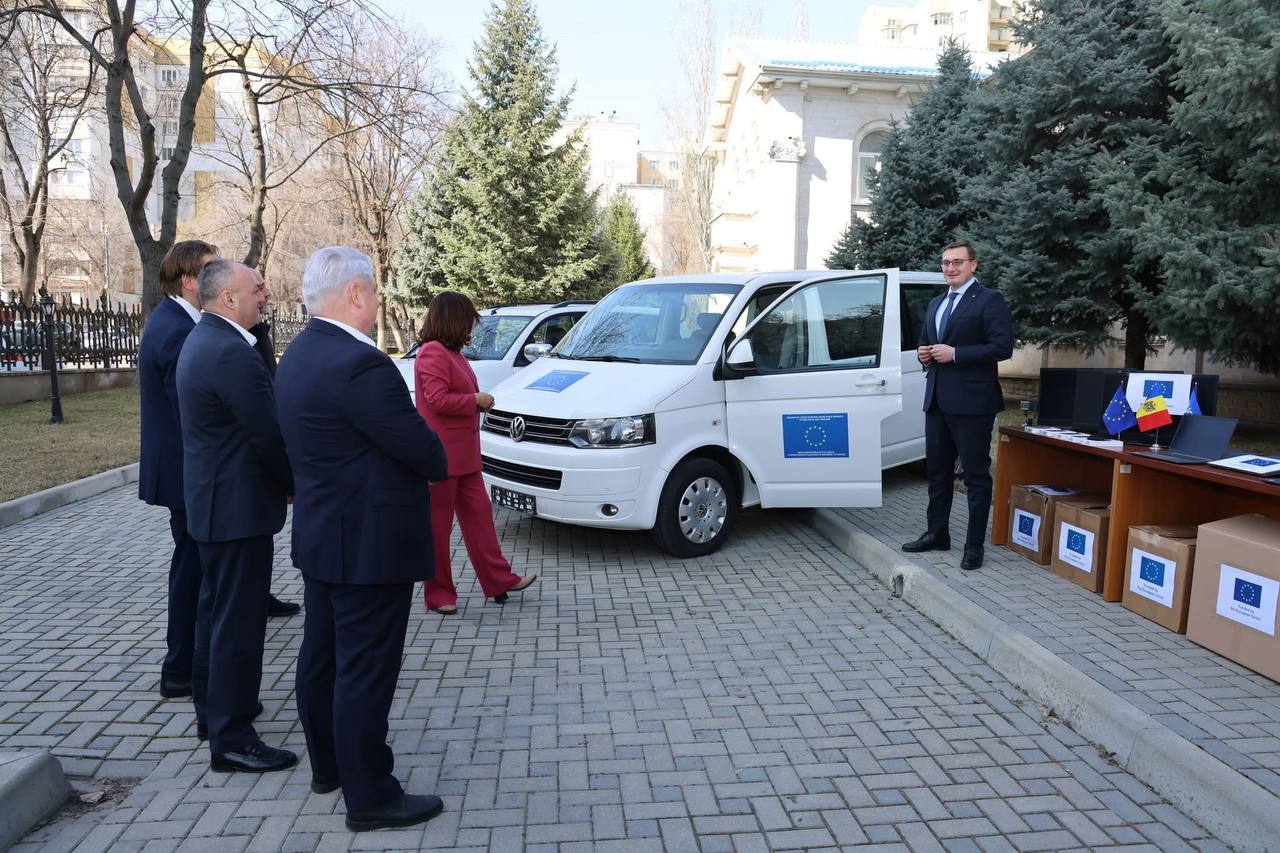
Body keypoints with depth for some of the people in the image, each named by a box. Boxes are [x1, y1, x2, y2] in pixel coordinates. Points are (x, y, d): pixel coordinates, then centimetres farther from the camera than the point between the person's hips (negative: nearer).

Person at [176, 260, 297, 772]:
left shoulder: (203, 340, 11)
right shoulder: (231, 352, -22)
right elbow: (270, 433, -22)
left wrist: (284, 479, 12)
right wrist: (296, 484, -5)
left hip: (212, 497, 11)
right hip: (237, 504, -11)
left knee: (216, 608, 21)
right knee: (239, 620, -2)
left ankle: (213, 706, 37)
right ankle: (231, 739, 8)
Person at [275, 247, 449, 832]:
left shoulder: (298, 355, 8)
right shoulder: (360, 365, -25)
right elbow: (427, 453, -22)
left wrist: (419, 460, 6)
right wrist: (437, 462, 1)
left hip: (322, 536, 10)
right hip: (369, 544, -10)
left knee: (322, 655, 20)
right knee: (366, 670, 1)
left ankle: (327, 765, 38)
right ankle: (370, 798, 15)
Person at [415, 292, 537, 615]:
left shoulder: (452, 352, 16)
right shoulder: (432, 353, -16)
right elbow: (437, 400, -23)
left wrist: (479, 401, 3)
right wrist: (476, 400, -12)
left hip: (464, 452, 10)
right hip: (442, 453, -10)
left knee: (478, 512, 12)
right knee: (438, 524, 3)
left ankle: (499, 579, 20)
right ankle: (438, 593, 14)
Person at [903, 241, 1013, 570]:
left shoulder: (989, 300, -6)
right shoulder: (935, 304, 18)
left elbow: (1002, 346, -15)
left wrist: (954, 354, -18)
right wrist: (923, 353, 4)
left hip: (971, 402, -8)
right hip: (937, 400, 8)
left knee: (976, 475, 0)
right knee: (937, 471, 15)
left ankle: (974, 545, 7)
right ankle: (937, 534, 27)